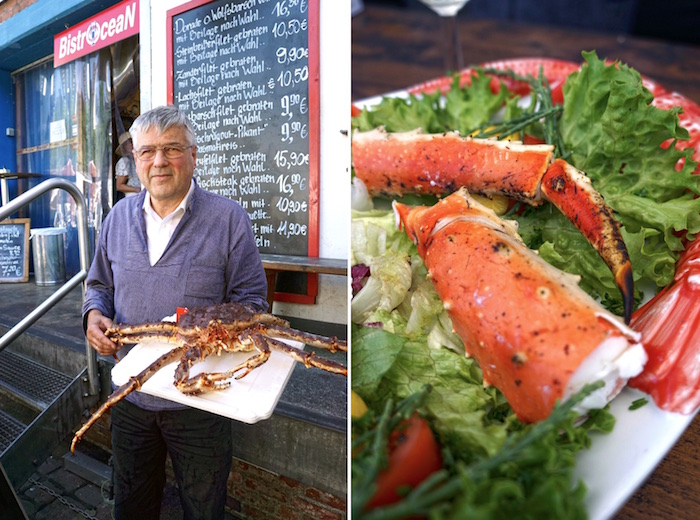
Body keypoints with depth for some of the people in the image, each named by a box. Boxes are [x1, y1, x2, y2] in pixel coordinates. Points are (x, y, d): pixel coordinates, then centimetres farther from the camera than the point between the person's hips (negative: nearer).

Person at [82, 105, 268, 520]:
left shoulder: (229, 218, -10)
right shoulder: (119, 217, 4)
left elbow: (251, 299, -10)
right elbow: (100, 285, 15)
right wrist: (95, 313, -6)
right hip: (130, 394, 4)